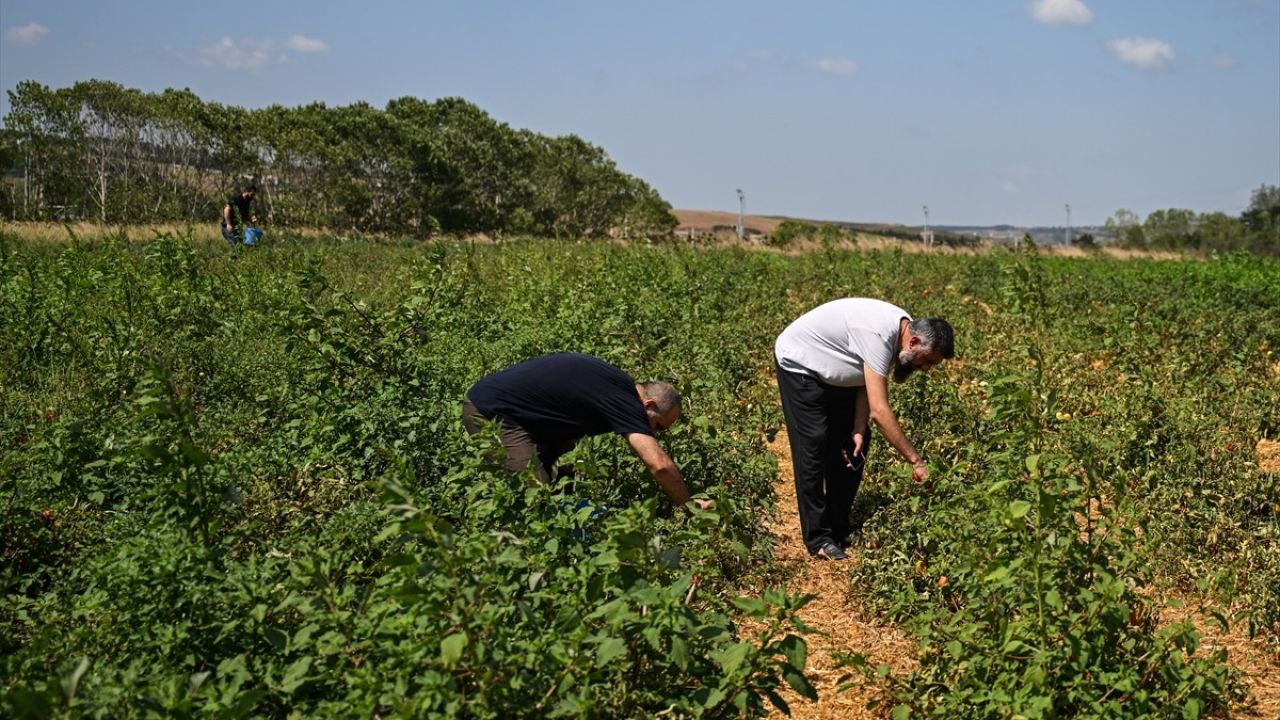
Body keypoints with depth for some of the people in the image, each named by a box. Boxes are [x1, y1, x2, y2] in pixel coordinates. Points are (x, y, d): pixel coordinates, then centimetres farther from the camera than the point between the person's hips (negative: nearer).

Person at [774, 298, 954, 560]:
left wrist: (858, 430, -17)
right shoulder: (879, 335, -39)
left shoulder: (902, 329, -11)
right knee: (815, 446, -11)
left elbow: (867, 383, -5)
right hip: (799, 363, -9)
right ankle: (818, 539, -3)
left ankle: (840, 529, 16)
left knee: (851, 445, 7)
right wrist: (917, 461, -39)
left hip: (834, 371, 9)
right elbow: (880, 411, -42)